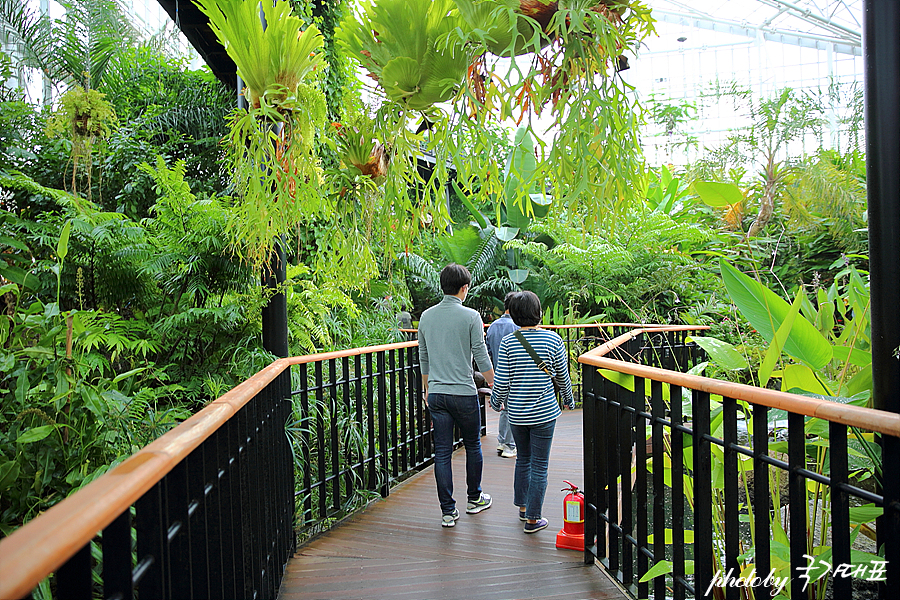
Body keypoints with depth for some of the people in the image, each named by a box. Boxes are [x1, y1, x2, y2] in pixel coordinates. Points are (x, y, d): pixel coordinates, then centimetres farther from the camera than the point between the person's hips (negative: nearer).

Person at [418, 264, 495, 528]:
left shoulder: (426, 316, 4)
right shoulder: (470, 316, -10)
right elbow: (481, 358, -8)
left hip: (436, 394, 4)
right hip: (464, 394, -3)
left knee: (442, 452, 6)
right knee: (472, 446, 17)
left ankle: (448, 511, 9)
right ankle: (474, 498, 31)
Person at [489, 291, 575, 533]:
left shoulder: (507, 342, -8)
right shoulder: (553, 340, -9)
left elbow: (501, 381, -6)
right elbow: (562, 376, 1)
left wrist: (496, 402, 14)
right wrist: (568, 400, 19)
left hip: (516, 412, 2)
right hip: (544, 412, -2)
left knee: (523, 458, 21)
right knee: (539, 465, 6)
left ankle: (522, 507, 34)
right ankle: (532, 519, 13)